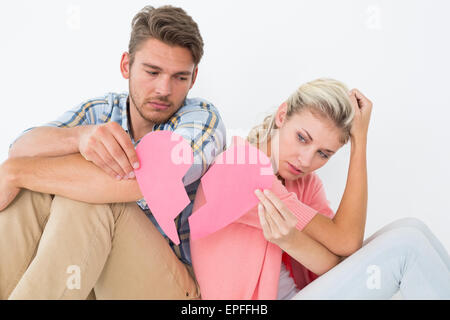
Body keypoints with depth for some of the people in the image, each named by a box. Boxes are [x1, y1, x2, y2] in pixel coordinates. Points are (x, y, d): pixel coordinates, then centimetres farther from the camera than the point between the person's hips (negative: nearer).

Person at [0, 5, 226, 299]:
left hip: (173, 282, -3)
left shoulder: (202, 117, -10)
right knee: (32, 191, -19)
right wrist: (79, 137, -37)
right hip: (86, 273, 4)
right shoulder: (98, 113, 3)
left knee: (89, 200, -28)